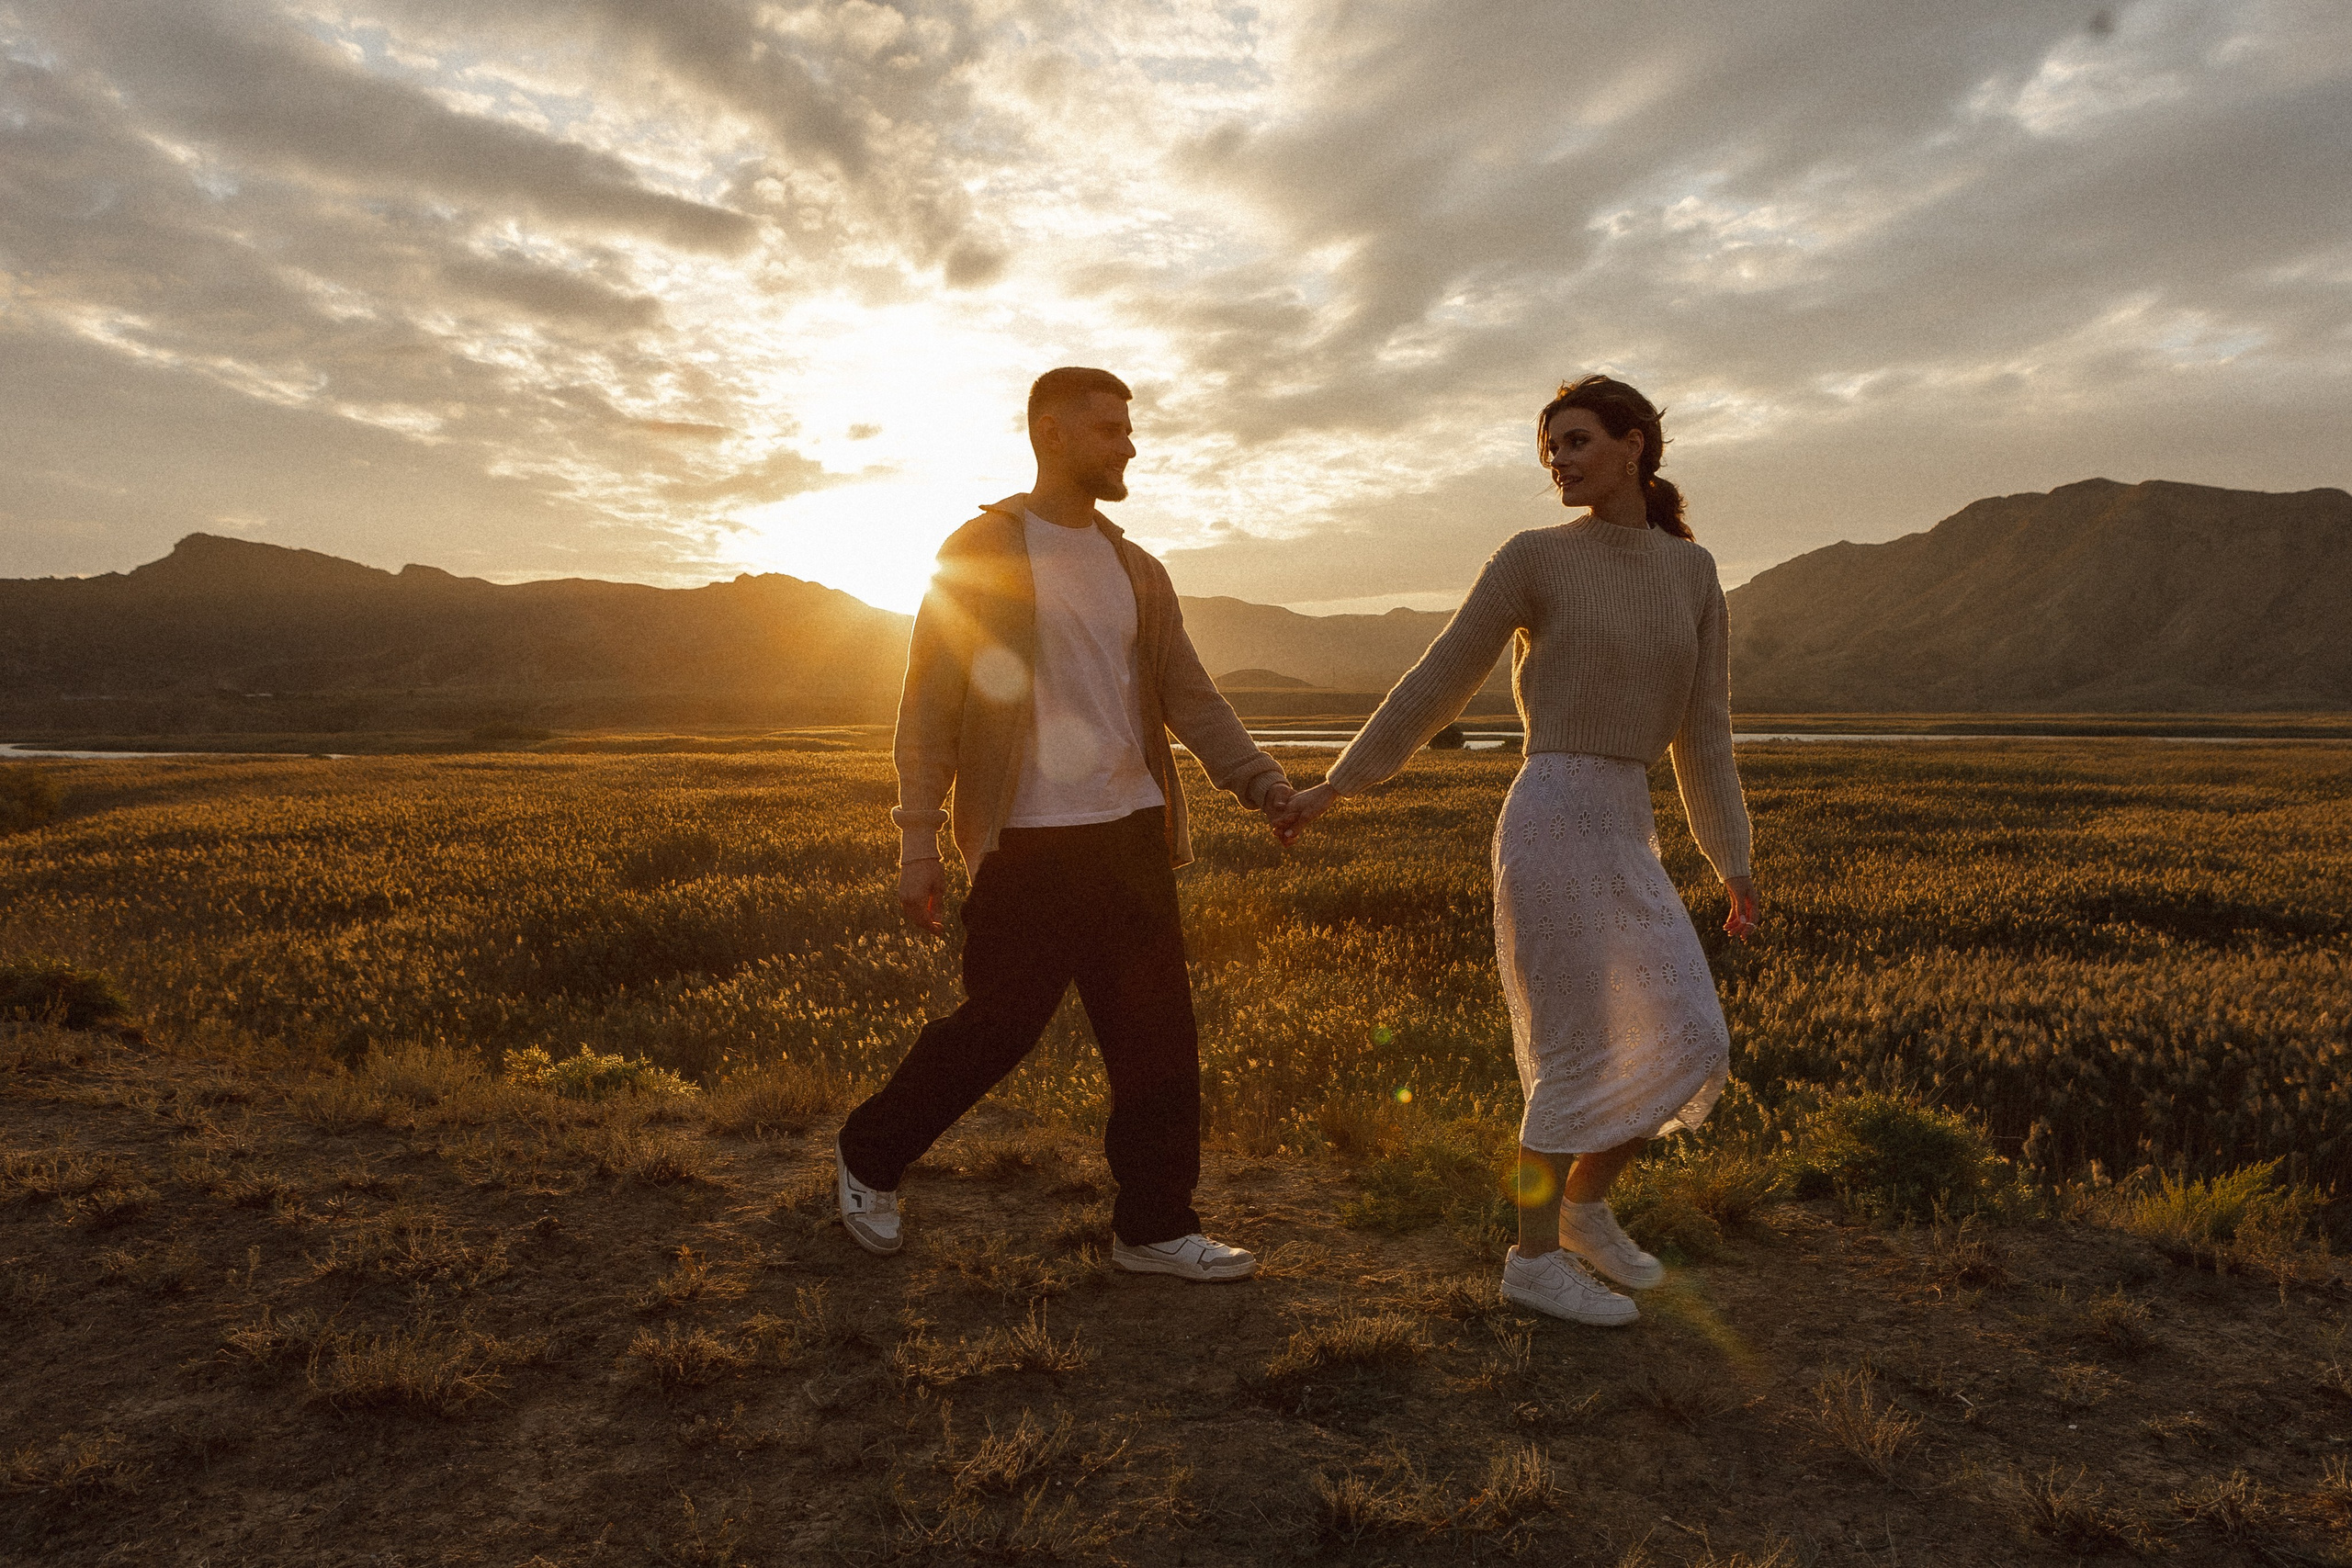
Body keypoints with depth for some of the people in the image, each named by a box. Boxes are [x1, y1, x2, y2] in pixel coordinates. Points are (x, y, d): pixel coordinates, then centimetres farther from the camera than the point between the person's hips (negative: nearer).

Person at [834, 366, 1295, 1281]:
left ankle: (1154, 1226, 18)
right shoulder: (980, 552, -1)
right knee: (997, 1027, 2)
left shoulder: (1137, 572, 16)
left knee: (1159, 1036, 5)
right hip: (1030, 842, -5)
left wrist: (1259, 779, -4)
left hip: (1132, 830, 6)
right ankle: (869, 1155, 26)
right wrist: (918, 843, -10)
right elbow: (929, 704, -4)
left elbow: (1189, 695, 11)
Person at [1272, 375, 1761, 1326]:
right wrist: (1334, 787, 1)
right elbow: (1435, 686, 0)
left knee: (1685, 1043, 5)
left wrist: (1735, 867, 10)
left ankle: (1584, 1205, 26)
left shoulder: (1690, 570, 14)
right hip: (1551, 824, -6)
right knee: (1579, 1058, -3)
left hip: (1624, 839, 6)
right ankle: (1533, 1260, 15)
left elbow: (1702, 731, 13)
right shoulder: (1532, 558, -2)